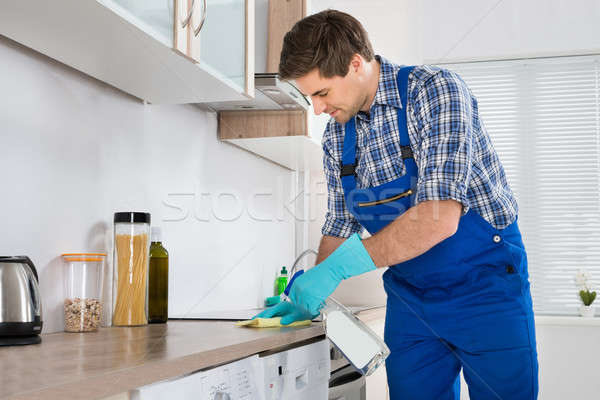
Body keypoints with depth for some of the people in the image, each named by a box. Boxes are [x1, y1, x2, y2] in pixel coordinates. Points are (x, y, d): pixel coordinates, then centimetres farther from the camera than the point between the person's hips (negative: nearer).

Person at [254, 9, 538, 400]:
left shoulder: (434, 90, -20)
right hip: (409, 299, 5)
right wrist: (308, 297, 0)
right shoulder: (336, 136, 1)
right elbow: (340, 226, 12)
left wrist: (336, 269, -31)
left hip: (484, 284, -5)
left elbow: (439, 217, -31)